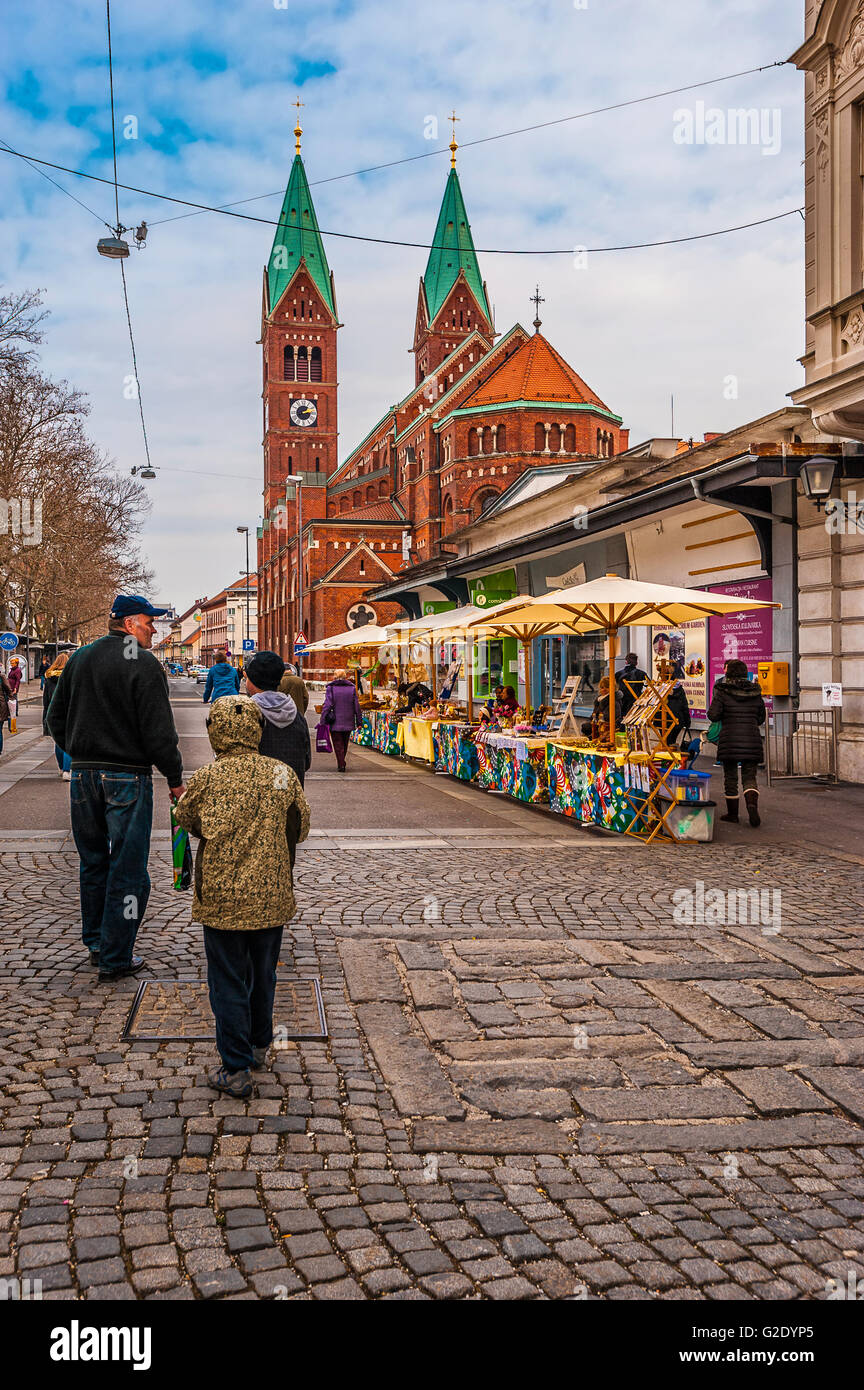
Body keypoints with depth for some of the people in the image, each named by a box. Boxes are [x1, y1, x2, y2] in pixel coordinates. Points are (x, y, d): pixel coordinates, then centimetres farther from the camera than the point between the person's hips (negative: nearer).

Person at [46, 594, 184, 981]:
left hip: (83, 775, 7)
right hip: (127, 778, -7)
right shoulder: (143, 664, -13)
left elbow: (55, 718, 14)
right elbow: (158, 731, -15)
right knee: (126, 870, 2)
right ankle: (115, 959, 7)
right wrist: (175, 778, -5)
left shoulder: (78, 659, 9)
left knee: (93, 863, 19)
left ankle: (95, 943, 31)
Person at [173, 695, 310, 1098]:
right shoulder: (283, 774, -8)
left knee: (228, 983, 7)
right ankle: (259, 1047, 37)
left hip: (222, 900, -3)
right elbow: (300, 828, 4)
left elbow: (185, 819, 5)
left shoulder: (206, 778, -13)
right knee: (263, 975, 20)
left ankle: (236, 1068, 9)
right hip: (271, 898, 3)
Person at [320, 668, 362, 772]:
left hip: (335, 723, -3)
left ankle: (341, 764, -3)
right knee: (345, 743, 17)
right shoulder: (352, 688, 2)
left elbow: (327, 706, -11)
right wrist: (359, 722, 9)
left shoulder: (331, 688, -5)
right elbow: (357, 706, 3)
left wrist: (323, 721, -10)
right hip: (348, 723, 3)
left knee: (338, 744, 4)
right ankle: (341, 762, 30)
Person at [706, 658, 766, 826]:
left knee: (730, 776, 9)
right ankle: (752, 803, -19)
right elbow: (761, 718, 13)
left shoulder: (722, 692, -4)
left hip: (729, 739, -2)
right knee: (749, 776, 8)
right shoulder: (755, 693, 7)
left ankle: (732, 813, 15)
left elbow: (713, 715, -10)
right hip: (752, 740, 2)